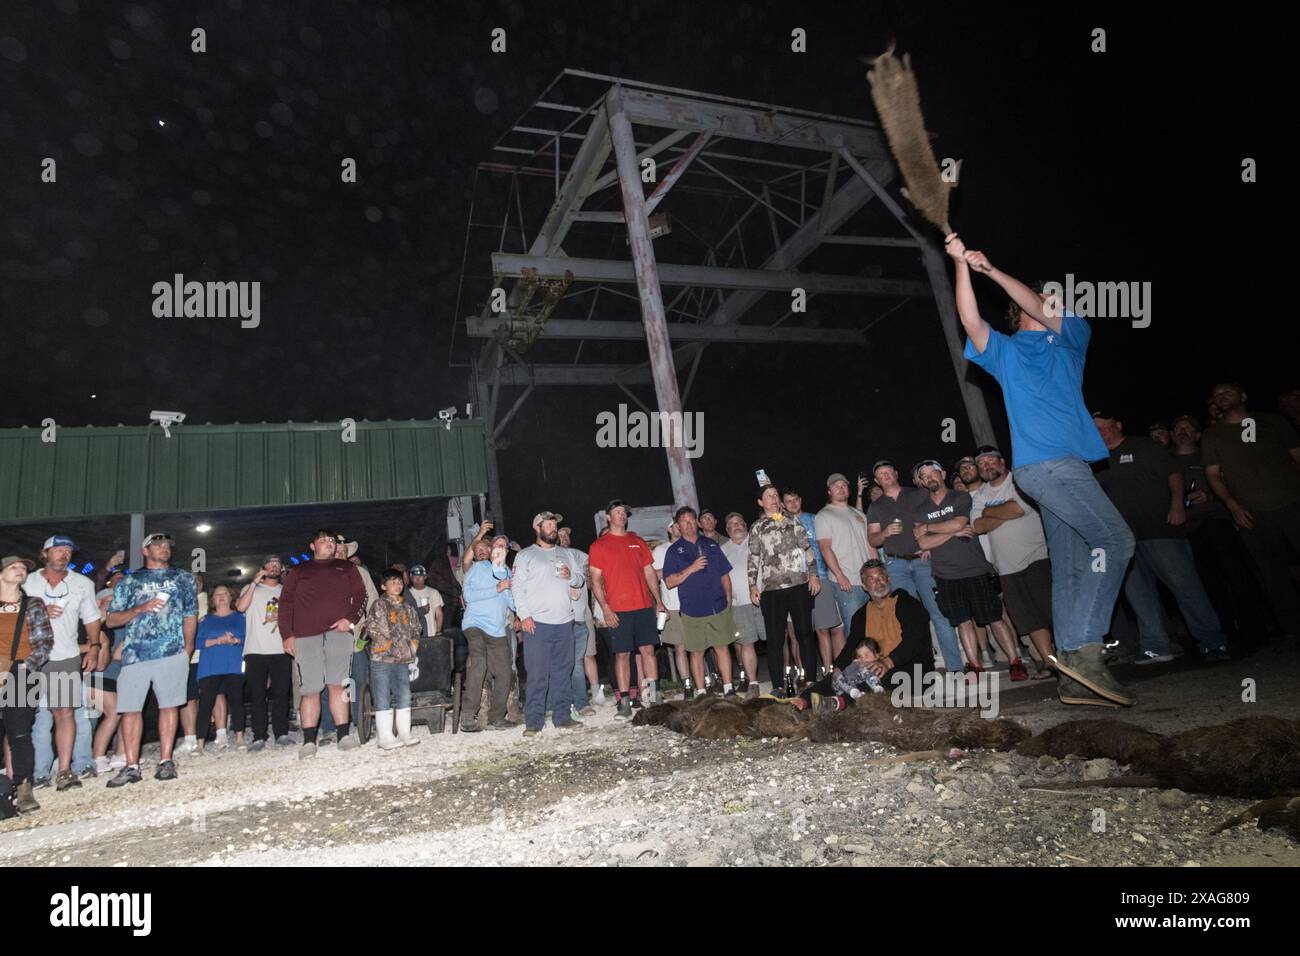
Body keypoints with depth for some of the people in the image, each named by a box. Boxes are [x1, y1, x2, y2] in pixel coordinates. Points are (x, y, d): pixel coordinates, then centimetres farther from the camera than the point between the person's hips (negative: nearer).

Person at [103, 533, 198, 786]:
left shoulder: (183, 578, 16)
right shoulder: (130, 580, 15)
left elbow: (191, 615, 14)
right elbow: (111, 620, 10)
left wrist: (188, 647, 5)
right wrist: (141, 608, -6)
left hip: (172, 652, -1)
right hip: (135, 653, 1)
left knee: (168, 705, -1)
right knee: (131, 708, -1)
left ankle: (165, 761, 6)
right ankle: (131, 767, 7)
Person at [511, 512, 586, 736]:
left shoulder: (566, 554, 18)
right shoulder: (525, 555, 5)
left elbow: (580, 579, 20)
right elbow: (518, 587, -2)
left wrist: (571, 576, -3)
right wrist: (524, 615, -12)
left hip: (564, 622, 4)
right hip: (537, 623, -4)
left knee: (563, 672, 7)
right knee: (537, 674, -6)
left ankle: (562, 717, 15)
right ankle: (533, 721, 0)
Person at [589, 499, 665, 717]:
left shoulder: (637, 542, 13)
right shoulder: (599, 545, 2)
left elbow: (649, 572, 16)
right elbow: (596, 580, -1)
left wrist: (659, 601, 10)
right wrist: (605, 608, -10)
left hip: (644, 606, 3)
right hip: (618, 609, -3)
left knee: (648, 650, 3)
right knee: (622, 654, 0)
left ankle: (653, 697, 9)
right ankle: (624, 701, 6)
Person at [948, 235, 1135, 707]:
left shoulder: (1070, 339, 23)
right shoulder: (1006, 351, 10)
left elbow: (1042, 310, 4)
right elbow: (971, 320, -7)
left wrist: (991, 270, -2)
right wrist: (962, 265, -15)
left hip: (1065, 465, 6)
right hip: (1045, 462, -6)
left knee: (1071, 567, 2)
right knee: (1114, 539, -19)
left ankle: (1074, 677, 3)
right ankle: (1084, 648, -22)